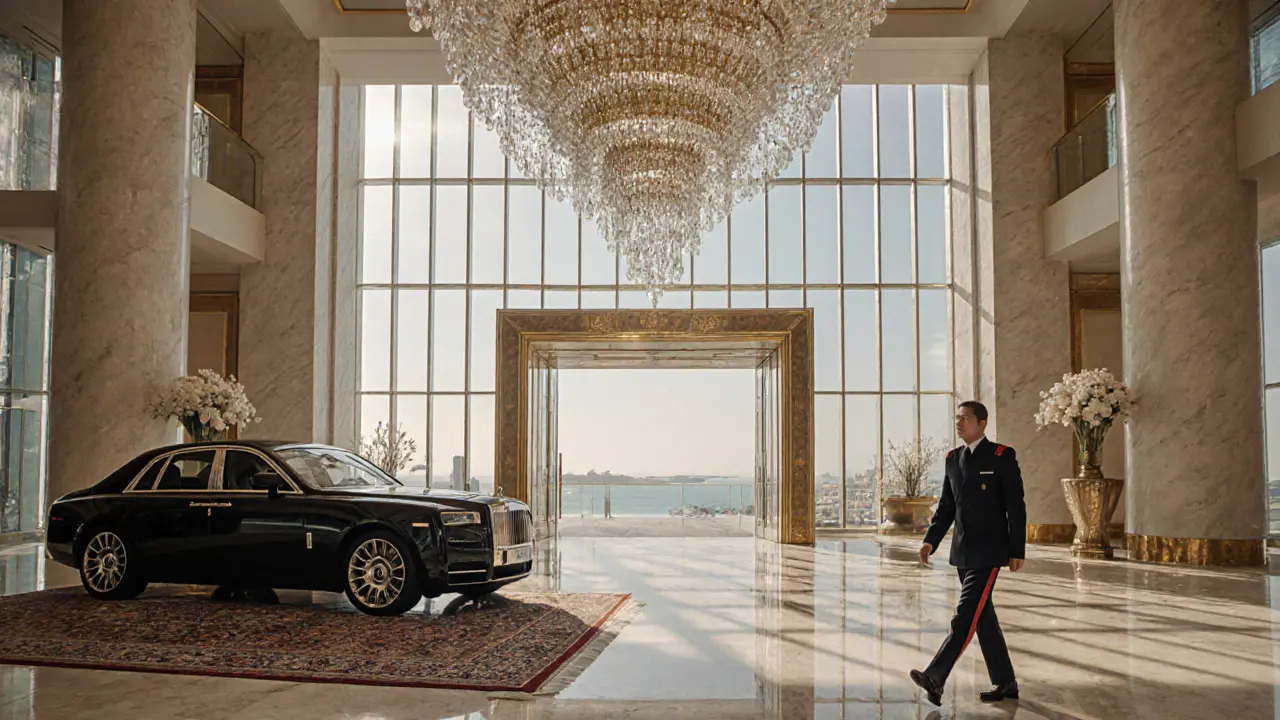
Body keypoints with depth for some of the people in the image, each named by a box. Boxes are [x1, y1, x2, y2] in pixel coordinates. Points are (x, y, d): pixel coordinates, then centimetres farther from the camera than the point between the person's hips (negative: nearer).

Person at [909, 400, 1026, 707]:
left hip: (989, 551, -7)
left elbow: (1016, 507, -7)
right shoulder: (953, 458, 10)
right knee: (983, 617, 12)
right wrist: (931, 541, 1)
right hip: (962, 551, 7)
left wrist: (1017, 551, -9)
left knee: (966, 615, -12)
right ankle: (1005, 683, 22)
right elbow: (946, 506, 12)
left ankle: (935, 677, -17)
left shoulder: (1002, 456, -7)